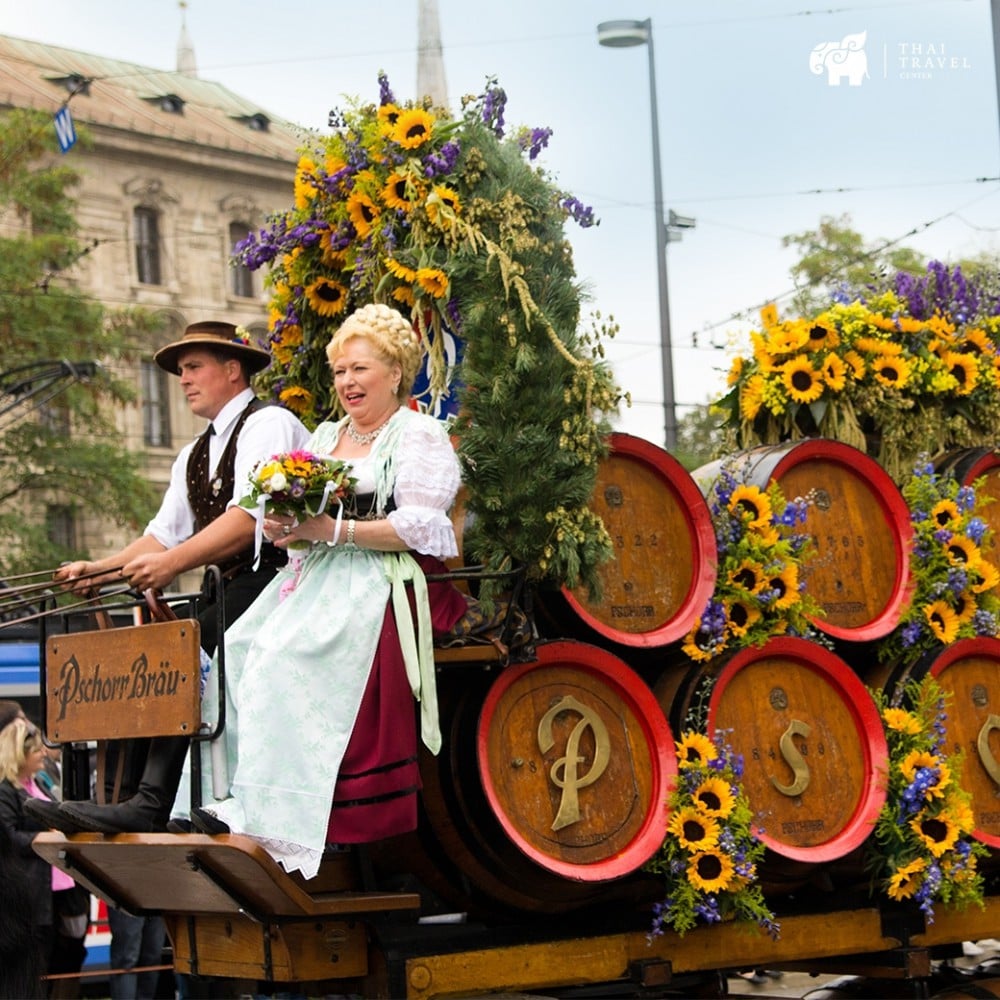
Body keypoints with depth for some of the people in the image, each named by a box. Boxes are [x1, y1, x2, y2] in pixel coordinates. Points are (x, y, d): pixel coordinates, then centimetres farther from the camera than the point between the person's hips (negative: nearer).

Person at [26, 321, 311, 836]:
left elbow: (251, 516, -19)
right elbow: (164, 533, 16)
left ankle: (151, 804, -28)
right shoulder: (194, 456, 23)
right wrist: (97, 569, 0)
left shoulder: (268, 424, -6)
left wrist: (173, 562, -26)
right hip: (234, 590, 8)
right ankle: (134, 796, -19)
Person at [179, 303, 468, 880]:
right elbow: (301, 517, 19)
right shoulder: (325, 437, 24)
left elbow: (420, 528, -11)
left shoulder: (420, 435, 2)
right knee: (237, 652, -17)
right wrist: (284, 527, -5)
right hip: (318, 577, 7)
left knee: (284, 658, -27)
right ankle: (246, 799, -19)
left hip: (382, 583, -7)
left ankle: (267, 811, -26)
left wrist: (335, 530, -17)